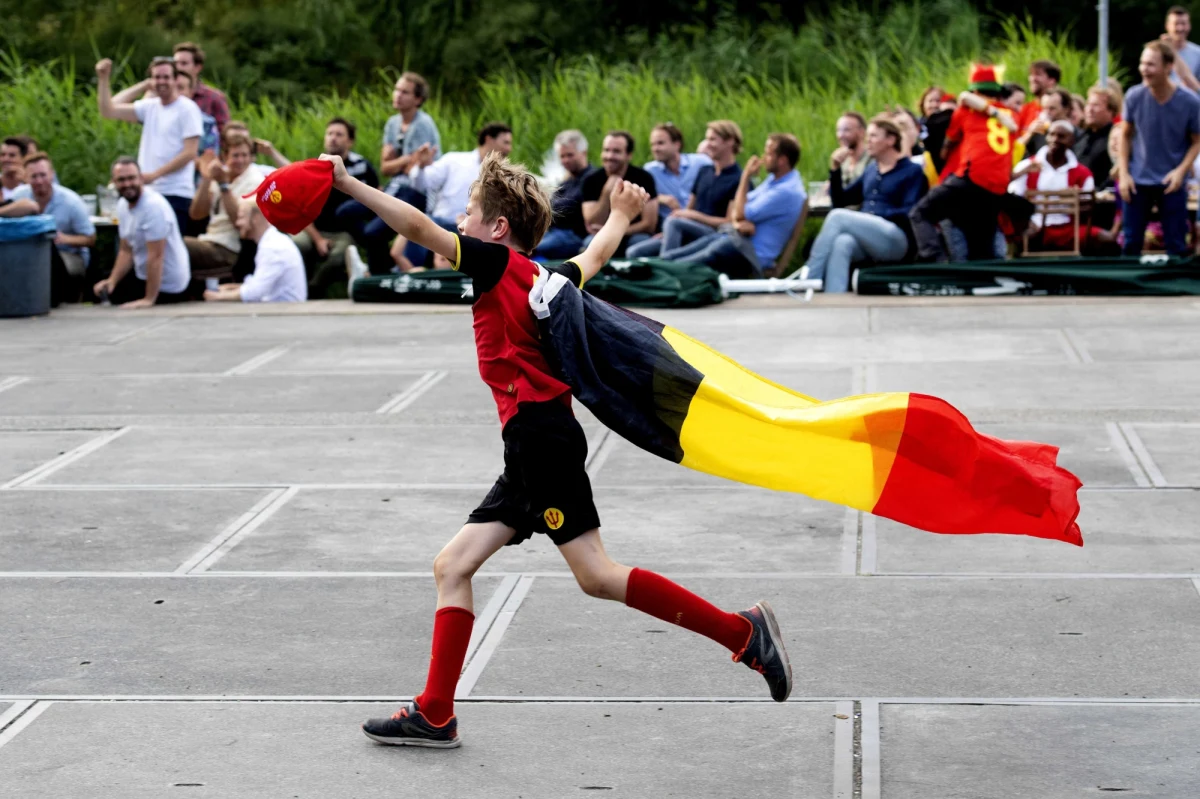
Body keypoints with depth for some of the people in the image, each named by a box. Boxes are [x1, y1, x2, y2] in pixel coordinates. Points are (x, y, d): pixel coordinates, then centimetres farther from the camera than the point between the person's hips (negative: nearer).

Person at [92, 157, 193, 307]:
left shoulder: (153, 205, -25)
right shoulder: (122, 205, 4)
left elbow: (156, 256, -27)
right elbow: (126, 251, 11)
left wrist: (149, 300, -27)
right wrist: (112, 281, -4)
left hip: (166, 285, -9)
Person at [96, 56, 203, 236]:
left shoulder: (187, 109, -4)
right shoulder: (150, 107, 13)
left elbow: (190, 153, -10)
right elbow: (108, 111, 10)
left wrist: (154, 174, -12)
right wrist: (103, 78, -1)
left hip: (175, 195, -6)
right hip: (148, 192, 6)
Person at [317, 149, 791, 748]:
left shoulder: (498, 263, -3)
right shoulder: (549, 279, 19)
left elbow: (417, 227, -12)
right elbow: (594, 255, 39)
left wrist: (346, 183, -9)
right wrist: (621, 215, 58)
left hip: (541, 434, -10)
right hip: (530, 449, 10)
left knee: (596, 574, -11)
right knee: (451, 567, 8)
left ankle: (741, 631, -6)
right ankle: (434, 715, 8)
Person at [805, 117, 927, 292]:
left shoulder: (912, 171, 6)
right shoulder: (871, 170, 25)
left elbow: (911, 213, -7)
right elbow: (840, 201, 27)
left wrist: (876, 216, -14)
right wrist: (835, 170, 12)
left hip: (897, 240, -5)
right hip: (866, 242, 5)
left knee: (838, 217, -25)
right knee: (842, 243, -32)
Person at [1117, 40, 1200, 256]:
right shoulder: (1134, 96, -9)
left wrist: (1181, 170, -15)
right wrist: (1123, 173, -1)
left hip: (1171, 183, -1)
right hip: (1137, 181, 1)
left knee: (1177, 246, 4)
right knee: (1131, 244, 7)